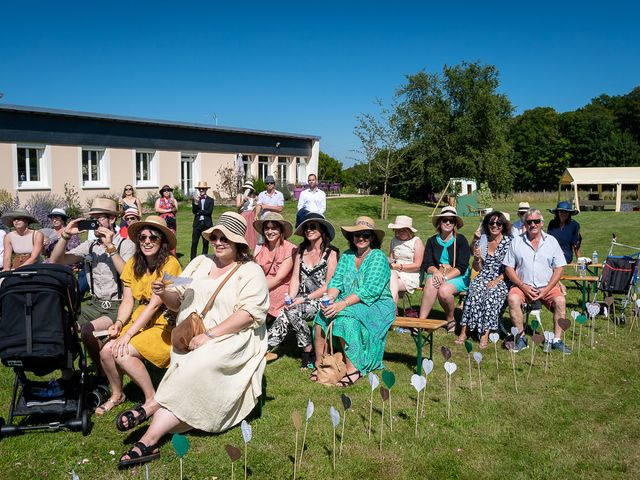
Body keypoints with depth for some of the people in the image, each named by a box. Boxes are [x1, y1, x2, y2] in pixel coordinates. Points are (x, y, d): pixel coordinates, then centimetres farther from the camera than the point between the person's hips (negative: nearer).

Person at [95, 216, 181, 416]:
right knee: (106, 351, -14)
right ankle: (117, 394, 15)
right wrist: (119, 323, -16)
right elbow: (127, 301, 4)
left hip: (164, 324, -6)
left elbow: (155, 304, -20)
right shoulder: (133, 264, 5)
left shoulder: (170, 264, -15)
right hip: (139, 321, 6)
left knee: (122, 353, -23)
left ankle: (151, 398, -2)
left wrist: (128, 334, -22)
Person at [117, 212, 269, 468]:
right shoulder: (200, 263, 16)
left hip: (230, 340, -6)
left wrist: (209, 335, -22)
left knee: (197, 368, -28)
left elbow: (249, 313, -15)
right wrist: (164, 293, -9)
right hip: (189, 340, 6)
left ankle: (149, 407, -20)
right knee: (186, 383, -21)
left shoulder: (250, 272, -2)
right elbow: (177, 301, 16)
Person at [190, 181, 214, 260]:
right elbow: (194, 211, -6)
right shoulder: (195, 199, 7)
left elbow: (209, 212, -8)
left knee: (206, 243, 6)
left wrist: (199, 211, -8)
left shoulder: (210, 200, 4)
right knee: (194, 242, -3)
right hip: (197, 223, 0)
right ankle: (193, 260, 2)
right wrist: (196, 203, -22)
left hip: (207, 224, 0)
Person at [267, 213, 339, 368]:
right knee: (285, 314, -25)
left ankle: (308, 350, -15)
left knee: (293, 312, -29)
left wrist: (305, 299, -16)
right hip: (301, 300, 4)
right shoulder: (301, 250, 12)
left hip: (321, 301, -4)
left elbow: (329, 286, -9)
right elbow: (295, 278, 6)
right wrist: (291, 299, -11)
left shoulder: (331, 253, -5)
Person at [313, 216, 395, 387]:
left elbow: (370, 290, -19)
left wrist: (343, 304, -28)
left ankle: (353, 369, -25)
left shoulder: (378, 257, -8)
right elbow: (336, 281, 4)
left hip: (376, 304, -5)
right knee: (321, 316, -20)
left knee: (346, 319, -32)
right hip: (348, 304, 6)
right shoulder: (347, 256, 12)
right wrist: (329, 299, -19)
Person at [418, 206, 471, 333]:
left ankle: (450, 319, -3)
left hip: (458, 277, -2)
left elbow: (462, 267, -10)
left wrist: (445, 277, -23)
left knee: (444, 290, -33)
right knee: (431, 282, -33)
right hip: (437, 274, 3)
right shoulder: (432, 241, 9)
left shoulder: (460, 240, -2)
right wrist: (436, 272, -22)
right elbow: (426, 264, 1)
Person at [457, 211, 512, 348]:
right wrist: (477, 258, -7)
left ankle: (485, 334, -32)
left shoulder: (509, 242, 2)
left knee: (491, 295, -34)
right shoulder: (481, 241, 12)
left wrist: (497, 281, -15)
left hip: (501, 280, -2)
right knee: (474, 293, -30)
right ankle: (464, 331, -30)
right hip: (483, 278, 3)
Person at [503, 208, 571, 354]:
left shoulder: (551, 241, 8)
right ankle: (521, 338, -20)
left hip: (547, 287, 1)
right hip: (523, 286, 0)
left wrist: (546, 290, -9)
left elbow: (559, 268, 3)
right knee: (512, 298, -30)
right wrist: (523, 286, -11)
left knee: (560, 301, -27)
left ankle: (557, 340, -17)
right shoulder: (517, 242, 6)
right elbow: (509, 268, 3)